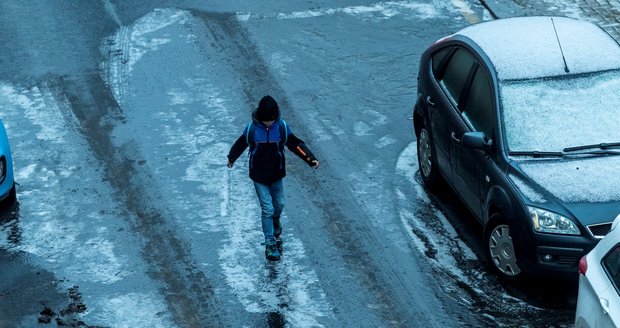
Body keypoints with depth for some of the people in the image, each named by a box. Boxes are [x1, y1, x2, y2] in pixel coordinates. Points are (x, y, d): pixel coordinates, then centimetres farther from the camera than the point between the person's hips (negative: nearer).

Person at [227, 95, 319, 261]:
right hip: (259, 177, -2)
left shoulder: (282, 127, -12)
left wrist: (310, 159, -17)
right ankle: (270, 244, 6)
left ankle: (275, 222, 52)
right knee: (267, 209, -5)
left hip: (276, 175, 3)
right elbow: (240, 144, 2)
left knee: (279, 204, 17)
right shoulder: (252, 128, -16)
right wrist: (231, 159, 19)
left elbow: (296, 144, -6)